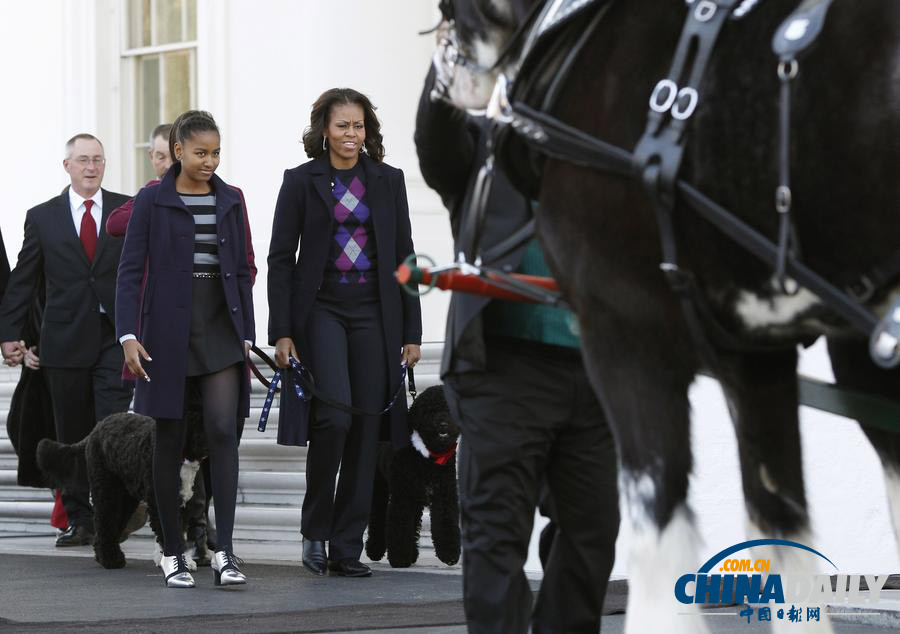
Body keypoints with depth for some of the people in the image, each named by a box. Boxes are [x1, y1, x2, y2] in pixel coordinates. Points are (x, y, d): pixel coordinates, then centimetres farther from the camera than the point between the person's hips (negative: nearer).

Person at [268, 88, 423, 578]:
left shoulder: (388, 181, 9)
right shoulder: (302, 182, 1)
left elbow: (403, 257, 11)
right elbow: (280, 259, 1)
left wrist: (411, 331, 6)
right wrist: (281, 332, -7)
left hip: (375, 315, 3)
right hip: (321, 311, -3)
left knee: (366, 429, 1)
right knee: (333, 417, -19)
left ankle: (347, 547, 7)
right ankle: (315, 530, -1)